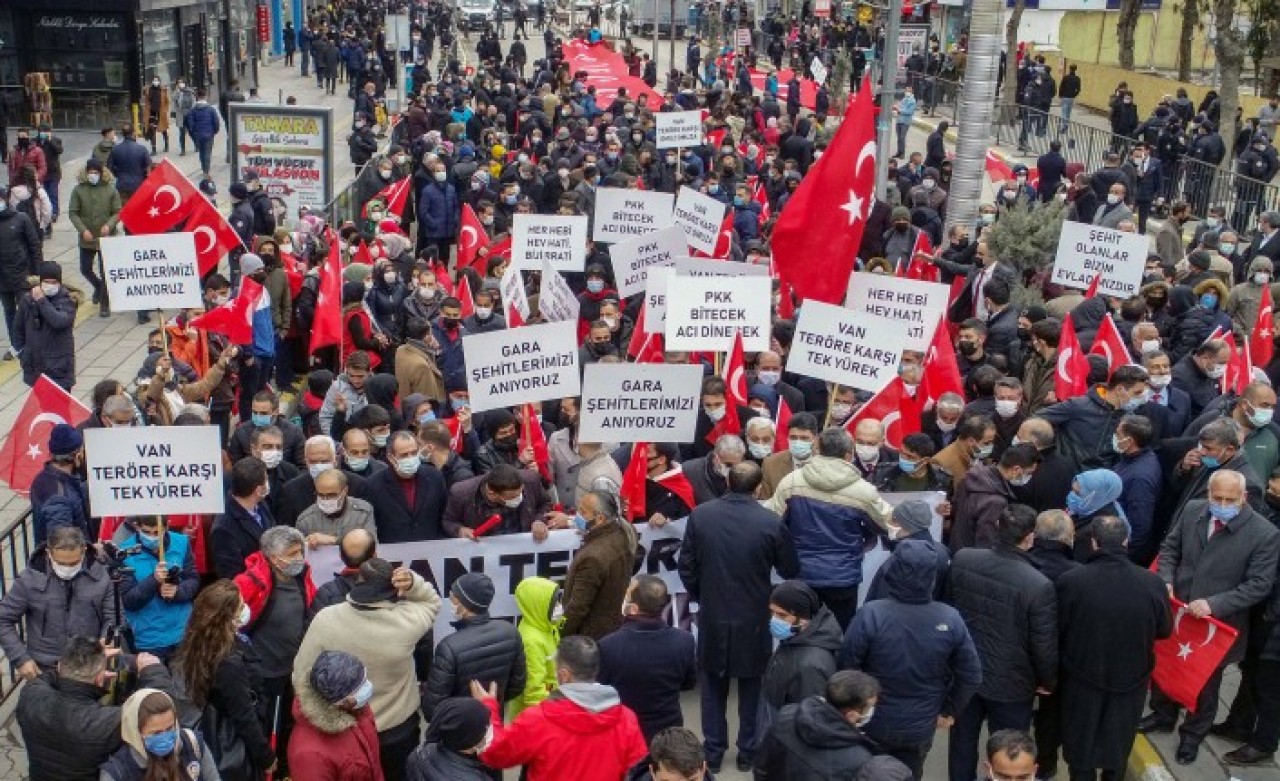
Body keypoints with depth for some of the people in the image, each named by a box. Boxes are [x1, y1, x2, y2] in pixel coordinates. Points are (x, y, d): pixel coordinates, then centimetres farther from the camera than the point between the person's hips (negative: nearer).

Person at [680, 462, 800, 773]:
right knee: (751, 686, 16)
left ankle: (713, 752, 22)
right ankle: (748, 751, 25)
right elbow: (790, 571, -3)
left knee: (713, 686, 16)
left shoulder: (700, 515, -10)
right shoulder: (771, 523, -16)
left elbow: (686, 565, -1)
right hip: (753, 619, -1)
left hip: (712, 617, 1)